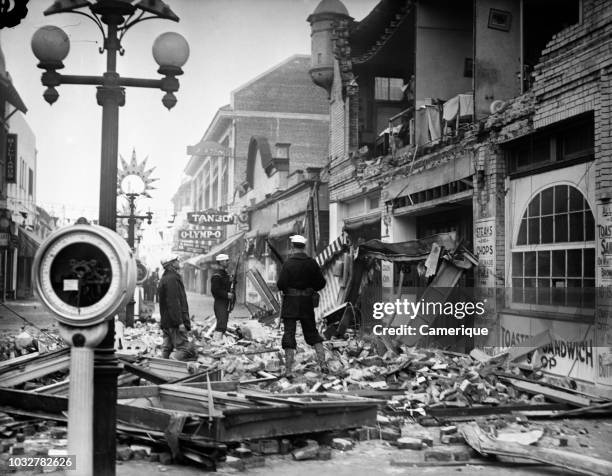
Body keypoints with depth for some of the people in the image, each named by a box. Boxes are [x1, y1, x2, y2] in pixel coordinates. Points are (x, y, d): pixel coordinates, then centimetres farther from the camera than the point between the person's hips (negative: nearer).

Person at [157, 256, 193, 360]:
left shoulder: (164, 279, 18)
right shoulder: (172, 279, -14)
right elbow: (174, 302, -21)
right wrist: (180, 322, -22)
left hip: (166, 321, 11)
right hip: (175, 322, -11)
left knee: (167, 348, 12)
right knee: (184, 348, -12)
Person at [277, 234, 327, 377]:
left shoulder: (288, 263, -12)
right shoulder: (311, 263, 0)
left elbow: (281, 284, -15)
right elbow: (321, 283, 2)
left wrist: (286, 288, 6)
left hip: (290, 302, -4)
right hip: (307, 302, 4)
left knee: (289, 334, 1)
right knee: (312, 332, 16)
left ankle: (289, 370, 0)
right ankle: (323, 364, 8)